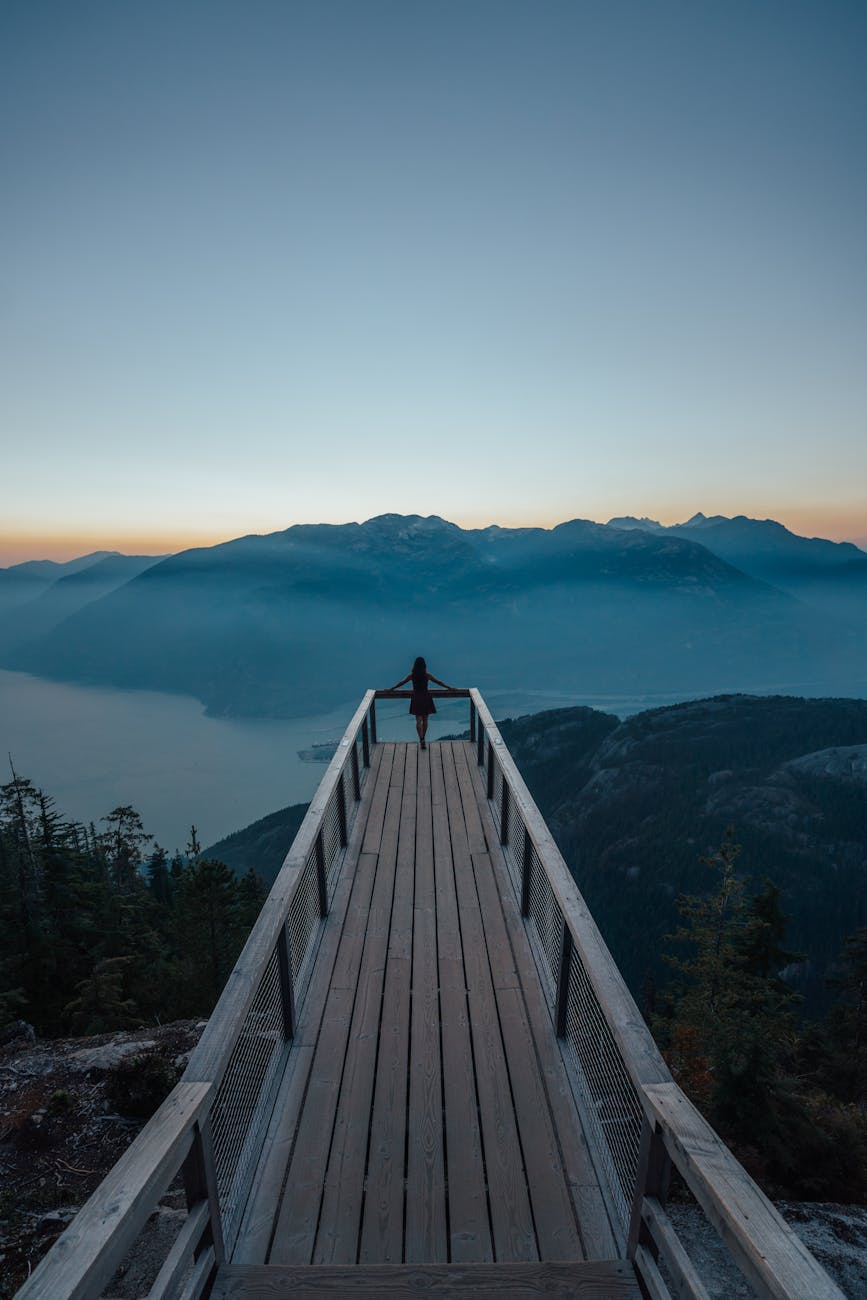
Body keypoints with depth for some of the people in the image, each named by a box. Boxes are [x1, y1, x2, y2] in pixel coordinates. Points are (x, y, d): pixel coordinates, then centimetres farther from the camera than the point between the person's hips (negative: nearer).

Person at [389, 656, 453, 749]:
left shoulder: (411, 675, -6)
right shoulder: (427, 675, -7)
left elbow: (401, 683, 4)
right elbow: (439, 682, 2)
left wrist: (392, 689, 18)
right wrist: (449, 688, 14)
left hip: (416, 699, 0)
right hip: (426, 699, 0)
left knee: (418, 720, 1)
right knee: (425, 720, 13)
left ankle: (421, 740, -15)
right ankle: (423, 739, 23)